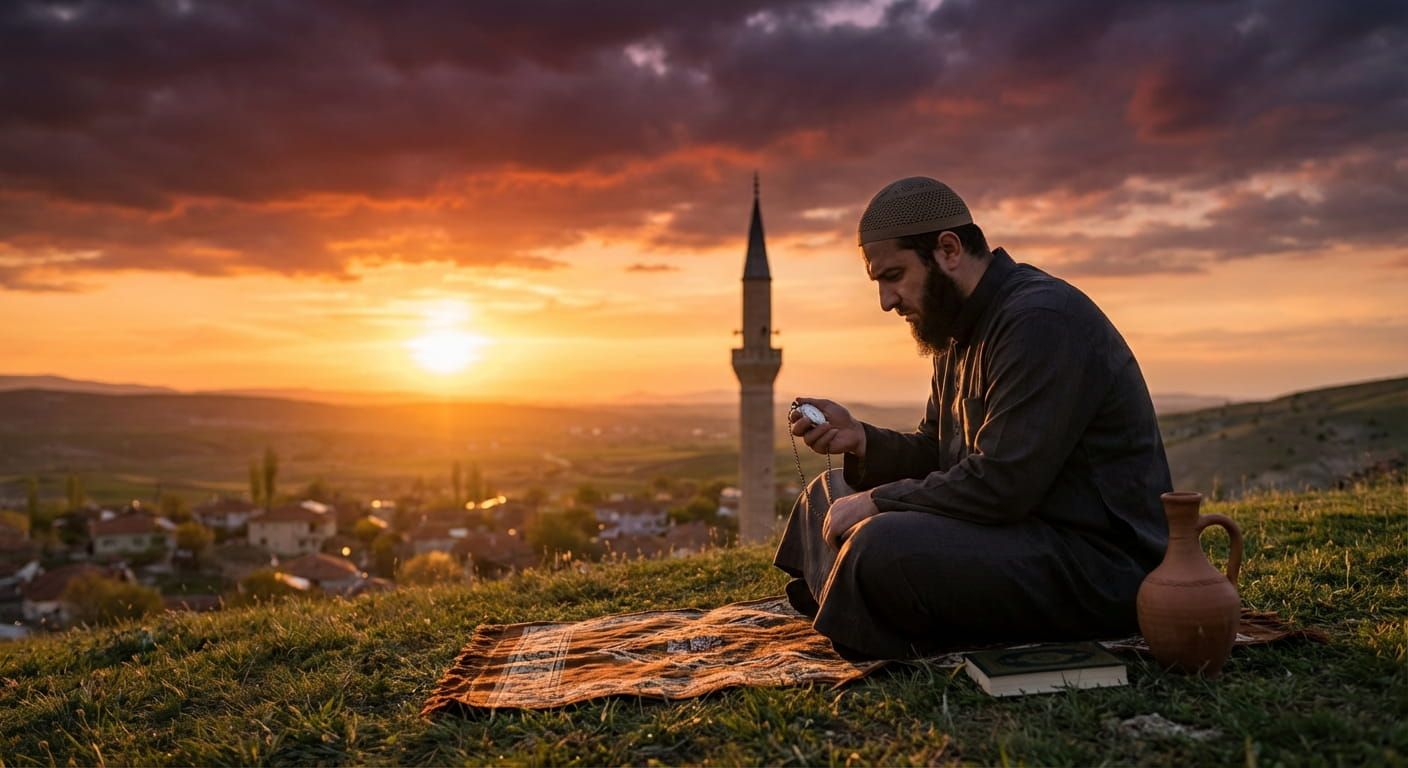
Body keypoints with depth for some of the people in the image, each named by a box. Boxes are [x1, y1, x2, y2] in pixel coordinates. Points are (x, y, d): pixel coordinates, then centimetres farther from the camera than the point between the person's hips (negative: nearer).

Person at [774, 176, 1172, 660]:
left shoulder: (1042, 320, -19)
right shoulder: (963, 333, 13)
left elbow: (1001, 483, -26)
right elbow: (935, 454, 15)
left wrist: (877, 502, -16)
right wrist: (860, 440, -4)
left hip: (1099, 561, -10)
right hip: (1023, 534, 11)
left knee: (881, 543, -33)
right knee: (830, 494, 13)